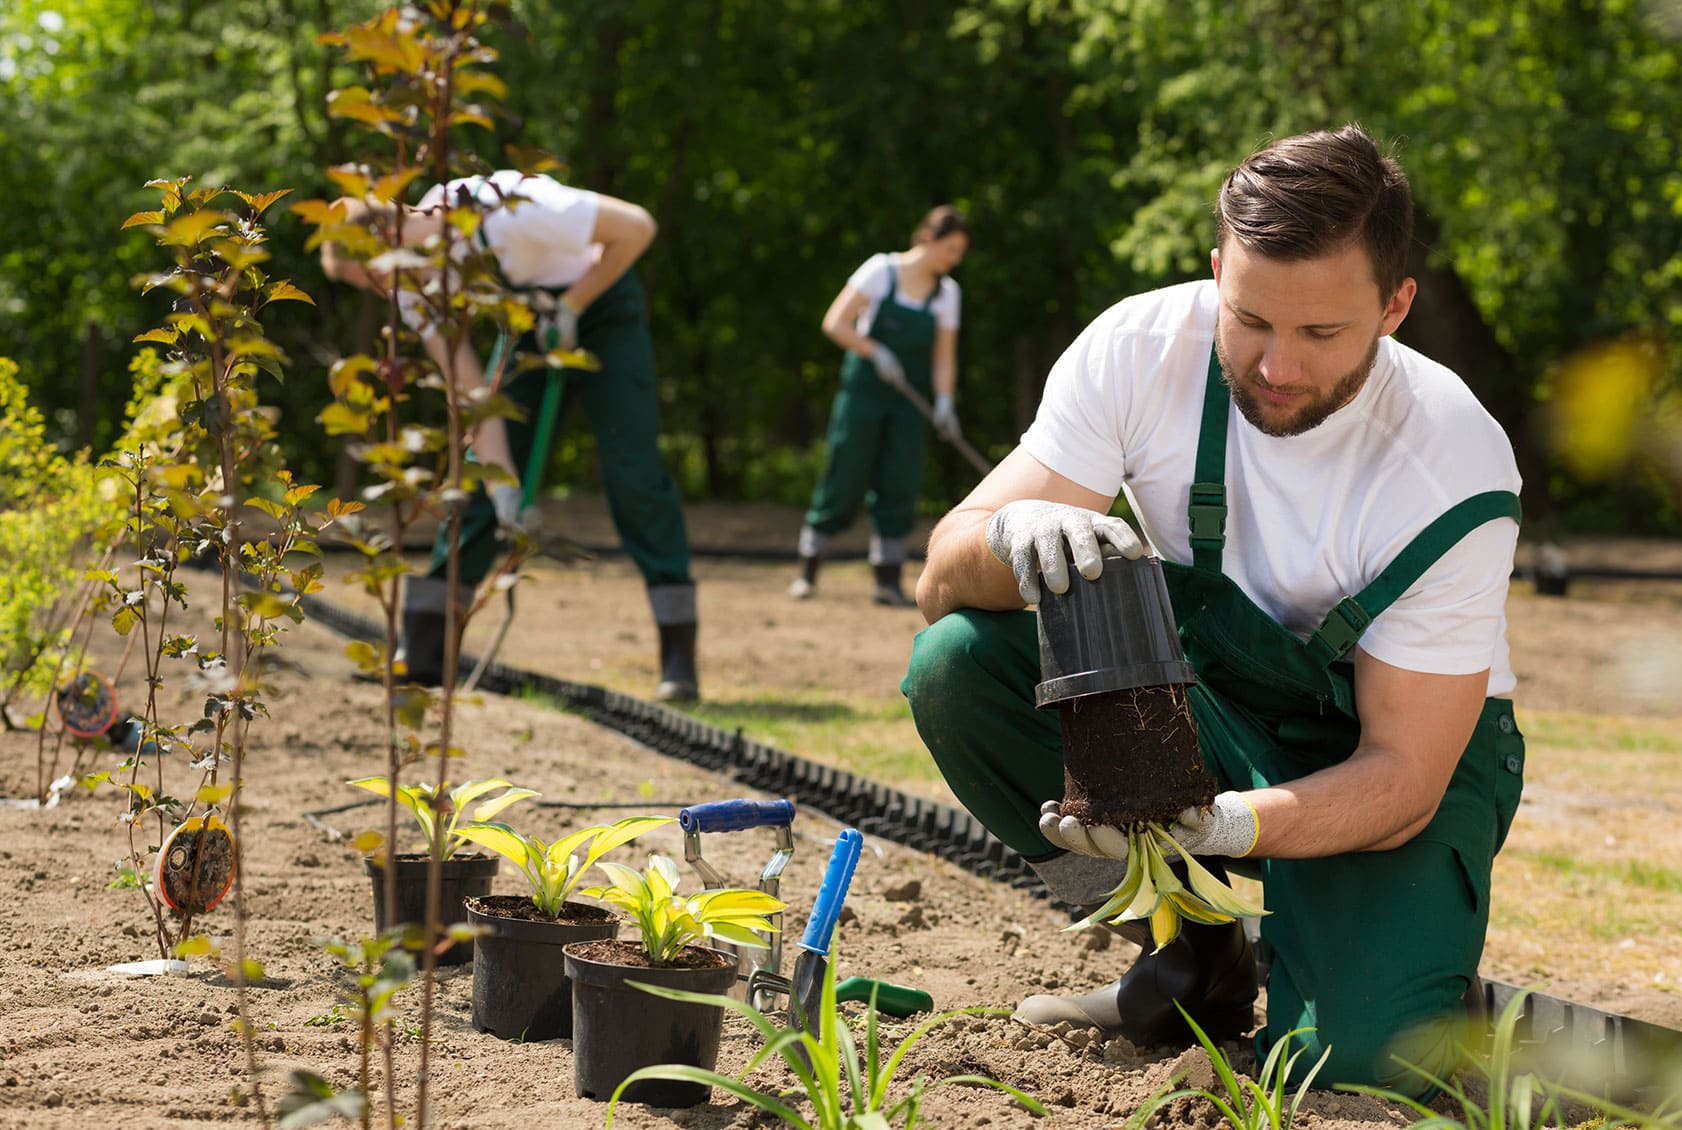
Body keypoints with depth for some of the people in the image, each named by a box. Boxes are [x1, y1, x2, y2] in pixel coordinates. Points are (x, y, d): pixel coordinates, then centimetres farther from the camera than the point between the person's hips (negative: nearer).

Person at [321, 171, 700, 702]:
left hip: (602, 304, -5)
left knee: (632, 469, -15)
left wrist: (570, 307, -21)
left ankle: (679, 658, -13)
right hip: (533, 324, 6)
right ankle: (421, 652, 0)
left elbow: (636, 226, -27)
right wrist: (504, 490, -22)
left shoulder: (503, 210, -35)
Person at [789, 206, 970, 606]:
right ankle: (807, 572, 7)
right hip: (864, 391, -4)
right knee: (843, 482, -4)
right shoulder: (881, 270, -7)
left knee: (900, 486, -2)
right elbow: (835, 322, -9)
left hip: (908, 400, 4)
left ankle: (888, 580, 4)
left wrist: (944, 401, -12)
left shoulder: (947, 291, 6)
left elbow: (944, 357, 4)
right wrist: (876, 352, -19)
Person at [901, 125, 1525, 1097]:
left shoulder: (1455, 473, -25)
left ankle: (1436, 980, 9)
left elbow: (1402, 775, -24)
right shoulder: (1141, 349, -18)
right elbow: (943, 578, -18)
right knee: (957, 664, -24)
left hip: (1375, 754, -4)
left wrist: (1226, 825, -43)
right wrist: (1016, 534, -43)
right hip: (1207, 706, 4)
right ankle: (1197, 962, -4)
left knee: (1348, 1056, -31)